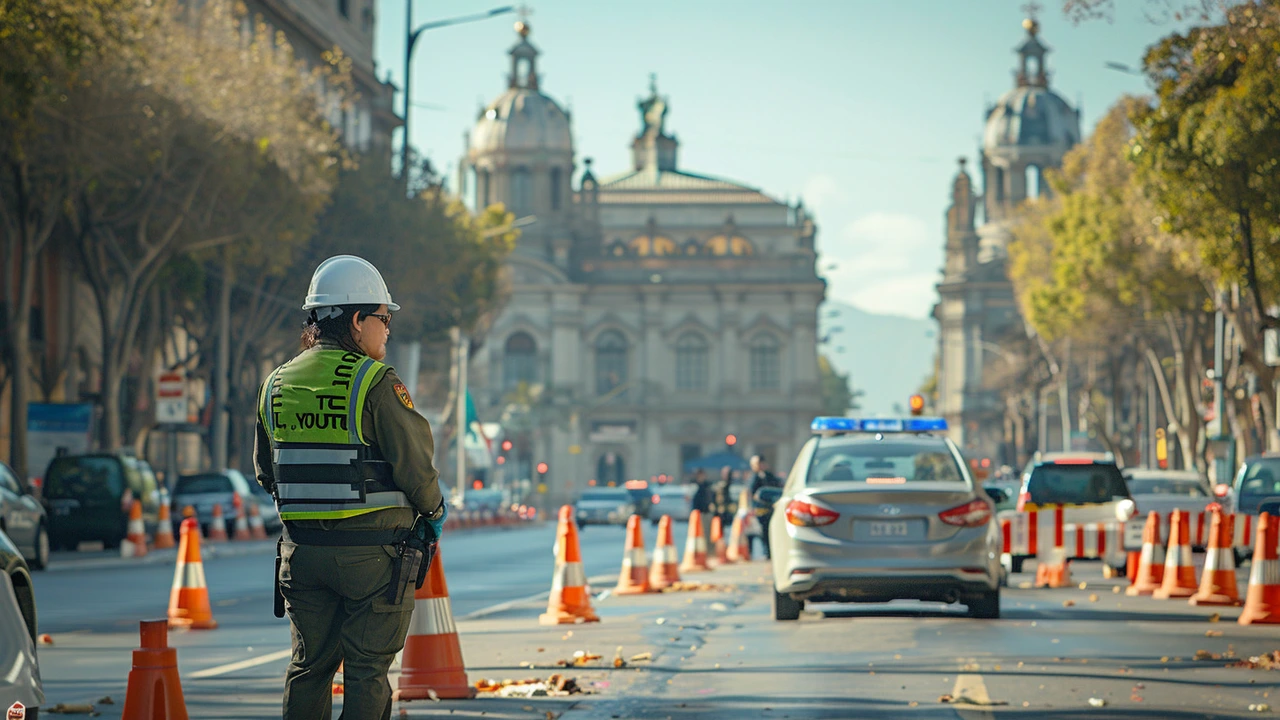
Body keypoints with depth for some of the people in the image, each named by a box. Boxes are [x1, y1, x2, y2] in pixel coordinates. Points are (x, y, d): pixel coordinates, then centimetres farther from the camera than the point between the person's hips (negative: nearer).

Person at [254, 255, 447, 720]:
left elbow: (266, 473, 15)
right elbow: (414, 464, -13)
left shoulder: (277, 384, 7)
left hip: (302, 552, 6)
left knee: (309, 668, 14)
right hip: (372, 552, -5)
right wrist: (435, 511, 7)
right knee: (367, 672, 1)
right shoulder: (375, 383, -14)